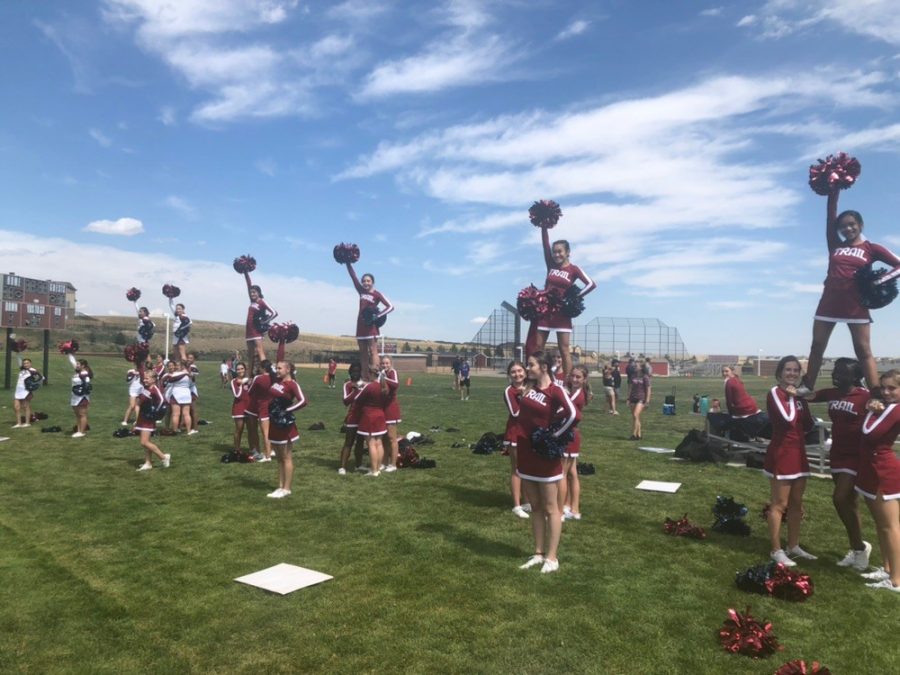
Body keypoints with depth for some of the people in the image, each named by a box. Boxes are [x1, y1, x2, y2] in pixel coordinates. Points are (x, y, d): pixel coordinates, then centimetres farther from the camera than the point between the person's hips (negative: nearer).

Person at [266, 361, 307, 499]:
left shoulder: (292, 384, -14)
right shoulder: (276, 381, 8)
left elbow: (303, 401, -24)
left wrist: (287, 410, -20)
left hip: (285, 424, -8)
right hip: (274, 423, 8)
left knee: (286, 457, -1)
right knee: (279, 457, 13)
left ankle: (286, 489, 5)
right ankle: (281, 487, 20)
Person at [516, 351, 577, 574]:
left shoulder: (556, 391, -15)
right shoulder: (529, 387, 3)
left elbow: (573, 415, -24)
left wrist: (554, 435, -15)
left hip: (545, 454, -7)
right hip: (525, 452, 7)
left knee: (550, 508, 4)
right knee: (535, 507, 14)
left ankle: (552, 558, 13)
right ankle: (539, 554, 24)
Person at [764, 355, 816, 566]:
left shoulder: (798, 395, 11)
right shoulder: (775, 392, -11)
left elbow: (808, 425, 10)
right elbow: (788, 417, -24)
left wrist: (799, 398, 0)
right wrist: (790, 396, -10)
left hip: (799, 451, 8)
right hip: (781, 452, -8)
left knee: (797, 503, 15)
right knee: (779, 504, -3)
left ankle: (793, 546, 27)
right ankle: (776, 550, 5)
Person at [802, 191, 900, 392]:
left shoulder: (871, 248, 7)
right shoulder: (835, 245, 12)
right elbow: (830, 214, 6)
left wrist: (879, 281, -12)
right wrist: (834, 190, 1)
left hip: (856, 305, -2)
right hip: (829, 303, 3)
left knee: (863, 351, -3)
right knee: (817, 347, 5)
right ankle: (807, 387, 13)